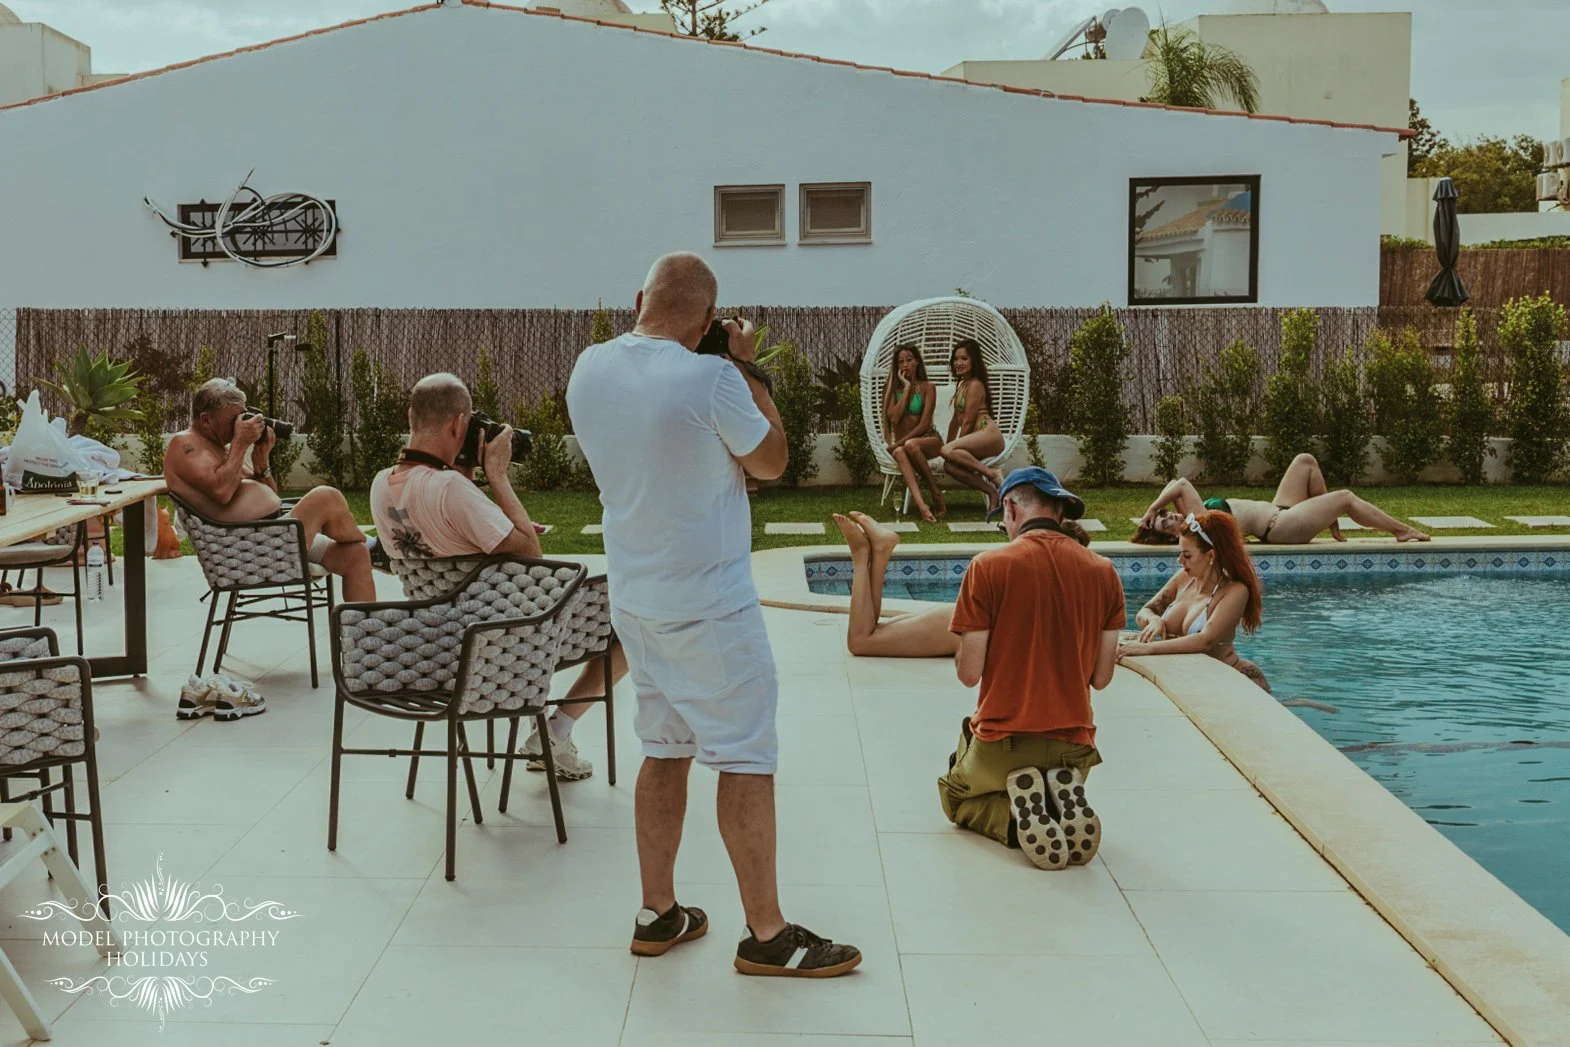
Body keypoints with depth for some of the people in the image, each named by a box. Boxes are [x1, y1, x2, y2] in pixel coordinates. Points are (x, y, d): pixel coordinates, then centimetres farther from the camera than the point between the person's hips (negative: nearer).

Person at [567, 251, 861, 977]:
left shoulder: (590, 369, 0)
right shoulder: (711, 380, -21)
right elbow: (770, 462, -6)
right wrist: (746, 369, 1)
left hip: (635, 598, 7)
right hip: (709, 605, -7)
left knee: (664, 749, 16)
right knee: (746, 760, 2)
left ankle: (657, 915, 23)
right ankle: (766, 936, 10)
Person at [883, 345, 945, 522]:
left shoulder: (927, 387, 1)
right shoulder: (893, 388, 9)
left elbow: (924, 424, -8)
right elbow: (894, 418, -8)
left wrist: (901, 441, -17)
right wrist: (906, 387, -6)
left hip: (928, 439, -2)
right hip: (901, 442, 2)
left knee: (911, 445, -39)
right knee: (899, 453, -36)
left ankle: (935, 492, -25)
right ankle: (921, 505, -55)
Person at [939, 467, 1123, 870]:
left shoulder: (988, 567, -12)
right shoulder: (1103, 572, -1)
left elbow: (969, 673, -10)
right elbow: (1101, 678, 3)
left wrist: (960, 653, 12)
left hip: (1003, 741, -3)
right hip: (1075, 744, 3)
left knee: (956, 795, 28)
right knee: (1061, 787, 36)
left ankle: (1015, 817, -6)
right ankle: (1065, 802, -2)